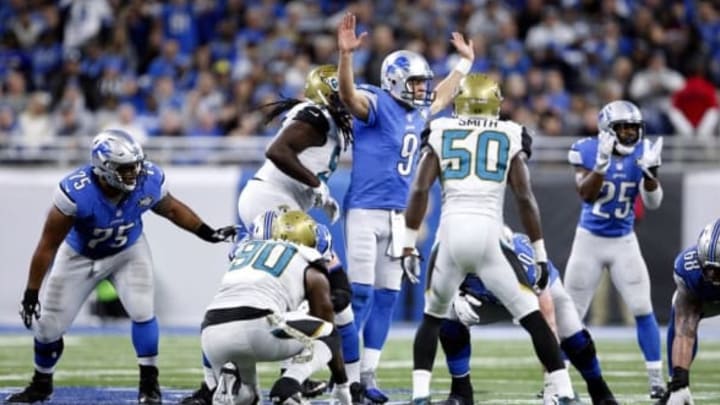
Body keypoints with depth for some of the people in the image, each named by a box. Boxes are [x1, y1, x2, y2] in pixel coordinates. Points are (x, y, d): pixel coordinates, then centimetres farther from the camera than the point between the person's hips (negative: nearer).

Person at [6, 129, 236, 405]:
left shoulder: (149, 181, -27)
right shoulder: (76, 192, -37)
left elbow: (171, 209, -1)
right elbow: (48, 245, -27)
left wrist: (207, 233, -4)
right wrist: (31, 293, -25)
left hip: (128, 252, 1)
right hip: (80, 256, -1)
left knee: (142, 311, -18)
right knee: (49, 325, 3)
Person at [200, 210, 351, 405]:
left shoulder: (246, 248, 34)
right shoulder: (311, 269, 21)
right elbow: (326, 324, 28)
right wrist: (342, 385, 39)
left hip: (212, 331, 5)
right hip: (256, 327, -5)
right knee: (328, 336, 20)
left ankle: (228, 379, -5)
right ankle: (287, 387, -6)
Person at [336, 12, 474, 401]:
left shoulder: (418, 113, 14)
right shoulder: (377, 104, -9)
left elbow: (441, 97, 37)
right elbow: (348, 96, -31)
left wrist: (464, 63, 44)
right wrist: (345, 54, -46)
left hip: (398, 216, 8)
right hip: (366, 211, -8)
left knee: (386, 296, 7)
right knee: (360, 293, -9)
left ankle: (367, 374, 12)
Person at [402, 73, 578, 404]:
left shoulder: (440, 133, 13)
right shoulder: (510, 137, 11)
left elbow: (419, 190, 4)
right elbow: (524, 198, 4)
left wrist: (409, 244, 7)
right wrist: (540, 255, 7)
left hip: (451, 231, 1)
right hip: (489, 233, -1)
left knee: (432, 317, 20)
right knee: (532, 316, 8)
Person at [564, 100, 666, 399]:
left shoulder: (641, 153, -7)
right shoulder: (588, 151, -14)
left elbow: (652, 203, -10)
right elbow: (586, 194, -24)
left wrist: (650, 171, -27)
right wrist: (602, 163, -37)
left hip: (625, 242, 2)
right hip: (590, 240, -2)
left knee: (643, 310, -6)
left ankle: (656, 379, 1)